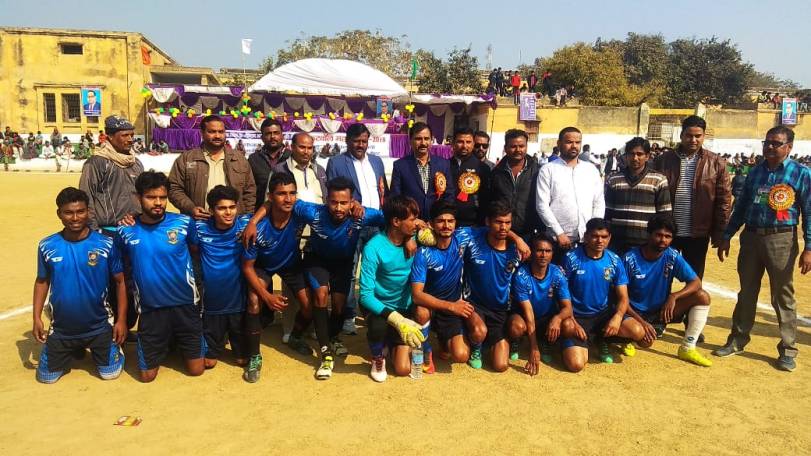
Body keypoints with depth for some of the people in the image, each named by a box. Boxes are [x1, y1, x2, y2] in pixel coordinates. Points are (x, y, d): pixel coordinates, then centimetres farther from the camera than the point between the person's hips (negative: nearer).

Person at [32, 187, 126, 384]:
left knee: (110, 373, 5)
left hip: (99, 327, -2)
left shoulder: (106, 245, -14)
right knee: (46, 377, 12)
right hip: (61, 329, 2)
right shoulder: (47, 246, -8)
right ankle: (75, 350, 40)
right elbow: (42, 282, 6)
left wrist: (121, 320, -9)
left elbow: (120, 282, -7)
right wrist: (37, 318, 0)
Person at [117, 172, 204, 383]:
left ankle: (178, 341, 37)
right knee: (147, 376, 9)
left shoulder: (184, 223, -10)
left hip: (185, 305, -1)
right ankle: (164, 345, 39)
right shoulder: (126, 231, -6)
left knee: (196, 370, 7)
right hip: (150, 309, 1)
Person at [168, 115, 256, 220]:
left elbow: (250, 192, 10)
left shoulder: (240, 160, 11)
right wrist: (191, 208, -14)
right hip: (198, 223, -1)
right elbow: (174, 189, 1)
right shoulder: (185, 159, 4)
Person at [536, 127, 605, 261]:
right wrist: (559, 233, -12)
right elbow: (542, 205, -7)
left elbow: (599, 203, 11)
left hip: (588, 240, 3)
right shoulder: (548, 170, 0)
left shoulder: (591, 169, 11)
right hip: (559, 241, -3)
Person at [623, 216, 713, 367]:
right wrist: (641, 321, -25)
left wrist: (673, 296, -26)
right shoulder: (630, 259, -18)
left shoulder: (672, 257, -8)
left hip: (662, 310, 5)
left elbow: (696, 283, -8)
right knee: (646, 341, -35)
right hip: (637, 313, -4)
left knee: (702, 296, -14)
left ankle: (688, 348, -8)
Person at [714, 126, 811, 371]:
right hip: (751, 237, 4)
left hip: (781, 240, -4)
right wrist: (726, 236, 9)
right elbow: (741, 206, 13)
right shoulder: (755, 172, 9)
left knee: (783, 296, 4)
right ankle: (737, 341, 22)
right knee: (747, 293, 12)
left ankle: (788, 350, 15)